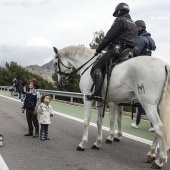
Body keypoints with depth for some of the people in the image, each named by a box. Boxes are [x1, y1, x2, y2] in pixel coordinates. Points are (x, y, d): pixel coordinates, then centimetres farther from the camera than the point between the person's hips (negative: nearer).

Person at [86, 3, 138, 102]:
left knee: (97, 67, -12)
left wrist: (98, 50, 2)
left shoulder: (120, 21, -1)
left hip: (118, 49, -9)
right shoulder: (134, 24, 26)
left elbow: (108, 37, -6)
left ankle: (97, 93, -28)